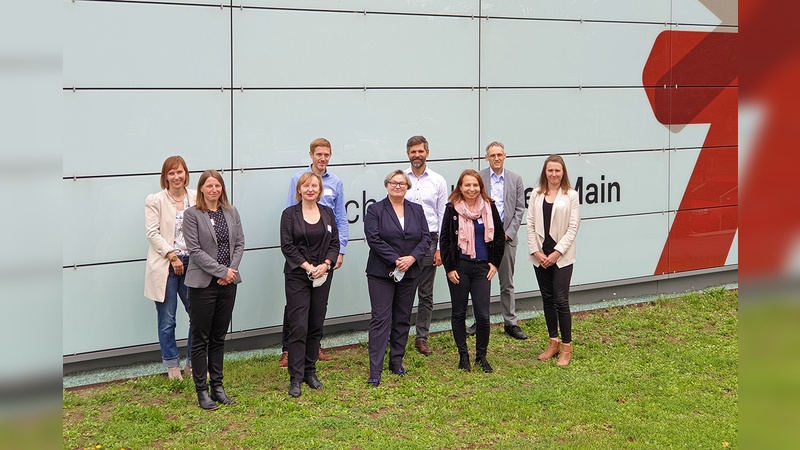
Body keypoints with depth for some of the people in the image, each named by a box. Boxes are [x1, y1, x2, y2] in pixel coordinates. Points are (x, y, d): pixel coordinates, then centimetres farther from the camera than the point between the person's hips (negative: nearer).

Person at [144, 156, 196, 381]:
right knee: (167, 320, 4)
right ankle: (172, 366, 18)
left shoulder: (196, 198, 6)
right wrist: (172, 256, -13)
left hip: (191, 263, 3)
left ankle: (193, 363, 19)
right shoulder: (155, 200, -1)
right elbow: (152, 233, -7)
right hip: (165, 266, -2)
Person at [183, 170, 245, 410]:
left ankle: (217, 386, 20)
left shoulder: (231, 212, 9)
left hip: (228, 282, 5)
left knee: (219, 337, 12)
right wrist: (222, 271, -15)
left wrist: (232, 269, -8)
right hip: (203, 283, -5)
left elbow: (240, 243, 7)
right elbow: (195, 250, -12)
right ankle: (201, 390, 10)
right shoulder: (192, 214, -6)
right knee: (200, 338, 2)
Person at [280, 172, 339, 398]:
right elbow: (287, 246, -7)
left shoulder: (327, 213, 9)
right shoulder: (290, 214, -2)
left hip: (323, 275, 4)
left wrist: (325, 264, -9)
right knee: (298, 326, -7)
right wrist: (308, 267, -14)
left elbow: (334, 243, 7)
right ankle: (295, 378, -3)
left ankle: (310, 371, 20)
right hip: (297, 276, -4)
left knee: (316, 325, 9)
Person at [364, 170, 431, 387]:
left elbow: (426, 238, 3)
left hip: (410, 273, 4)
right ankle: (375, 370, -8)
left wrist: (412, 258, -14)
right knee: (380, 319, -7)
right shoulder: (375, 210, -1)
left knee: (403, 319, 11)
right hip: (381, 273, -4)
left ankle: (397, 361, 23)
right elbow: (374, 239, -11)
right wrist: (396, 260, -18)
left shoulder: (417, 210, 10)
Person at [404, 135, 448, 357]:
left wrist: (440, 248, -2)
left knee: (426, 294, 7)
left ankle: (422, 338, 15)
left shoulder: (438, 181, 5)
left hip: (429, 240, 1)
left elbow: (443, 216, 5)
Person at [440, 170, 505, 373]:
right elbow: (445, 240, 0)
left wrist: (494, 263, 4)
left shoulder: (489, 207, 3)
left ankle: (481, 356, 12)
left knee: (483, 315, -4)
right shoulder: (452, 209, -2)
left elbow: (499, 236, 10)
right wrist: (449, 268, -5)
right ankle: (463, 356, 18)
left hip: (482, 267, 1)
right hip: (459, 267, -1)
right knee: (458, 313, 6)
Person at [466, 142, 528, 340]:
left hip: (506, 237, 1)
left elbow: (519, 209, 4)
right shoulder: (478, 178, 0)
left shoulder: (515, 179, 6)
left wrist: (508, 233, -6)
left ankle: (510, 323, 15)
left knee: (507, 283, 8)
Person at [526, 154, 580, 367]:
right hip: (540, 255, 4)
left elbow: (573, 227, -5)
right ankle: (553, 342, 22)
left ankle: (566, 346, 3)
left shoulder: (570, 196, -2)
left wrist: (557, 252, -12)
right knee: (547, 299, 10)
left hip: (562, 256, -4)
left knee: (561, 300, -7)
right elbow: (531, 224, 6)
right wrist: (536, 251, -4)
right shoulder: (536, 194, 7)